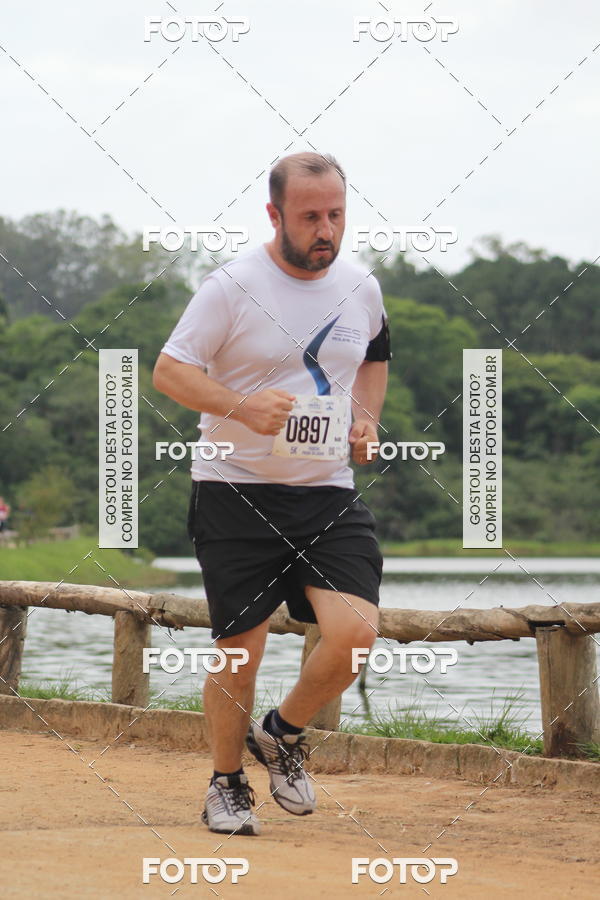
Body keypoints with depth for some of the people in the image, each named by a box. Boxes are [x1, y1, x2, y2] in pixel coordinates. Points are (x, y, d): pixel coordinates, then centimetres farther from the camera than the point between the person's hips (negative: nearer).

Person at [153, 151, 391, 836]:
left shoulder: (361, 288, 6)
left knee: (356, 632, -14)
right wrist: (240, 405, -26)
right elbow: (168, 370, -9)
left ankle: (283, 736, 14)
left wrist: (367, 420, 11)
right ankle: (227, 784, 22)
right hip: (236, 491, -4)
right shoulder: (233, 286, -10)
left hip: (328, 493, 4)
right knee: (240, 648, -1)